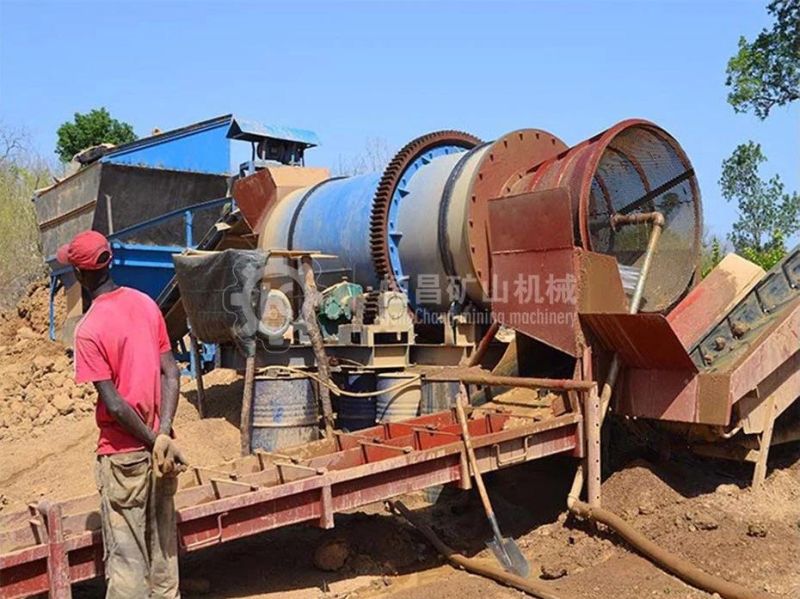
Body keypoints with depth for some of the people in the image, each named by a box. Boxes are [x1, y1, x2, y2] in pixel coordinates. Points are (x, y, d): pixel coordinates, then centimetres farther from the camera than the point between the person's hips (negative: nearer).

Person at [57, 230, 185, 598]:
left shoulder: (89, 330, -16)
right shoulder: (146, 304, 2)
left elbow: (113, 404, -18)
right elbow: (171, 374, -2)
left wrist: (154, 441, -9)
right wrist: (163, 435, -7)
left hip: (123, 454, -5)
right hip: (156, 445, 6)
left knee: (126, 556, 4)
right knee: (163, 547, 16)